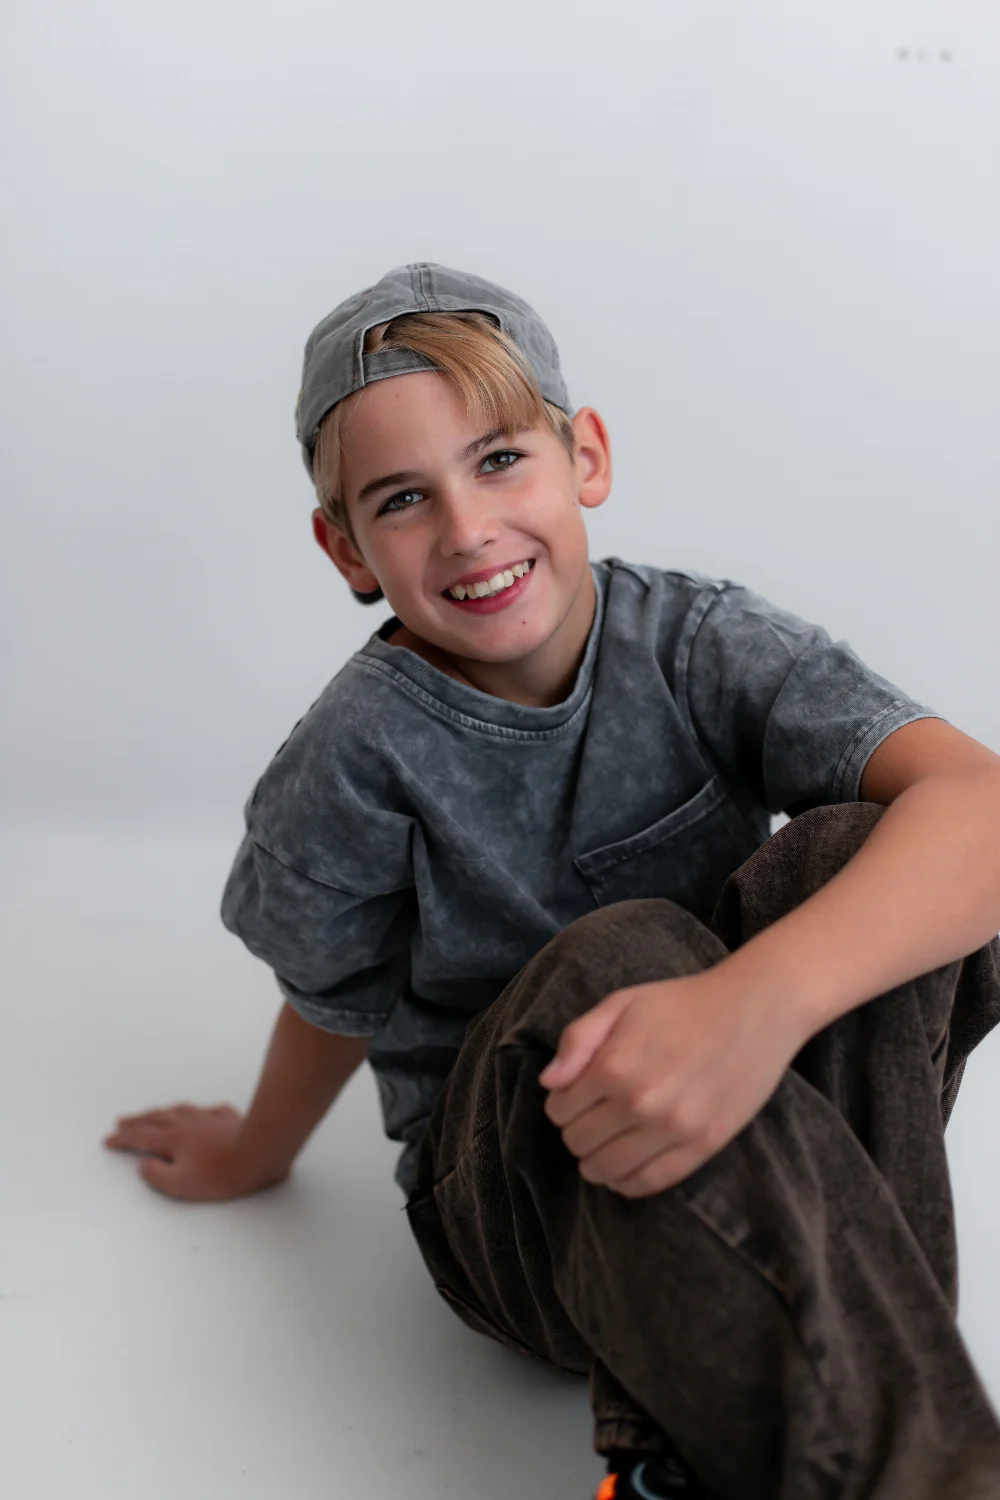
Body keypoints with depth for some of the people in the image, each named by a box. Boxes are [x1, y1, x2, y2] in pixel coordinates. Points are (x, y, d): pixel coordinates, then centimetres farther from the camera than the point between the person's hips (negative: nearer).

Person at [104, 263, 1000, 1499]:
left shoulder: (698, 643, -14)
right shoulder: (360, 757, -15)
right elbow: (335, 998, 5)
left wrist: (757, 1002, -47)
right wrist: (255, 1155, 24)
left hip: (768, 1149, 2)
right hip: (512, 1202, -1)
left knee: (849, 851, -27)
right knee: (614, 955, -34)